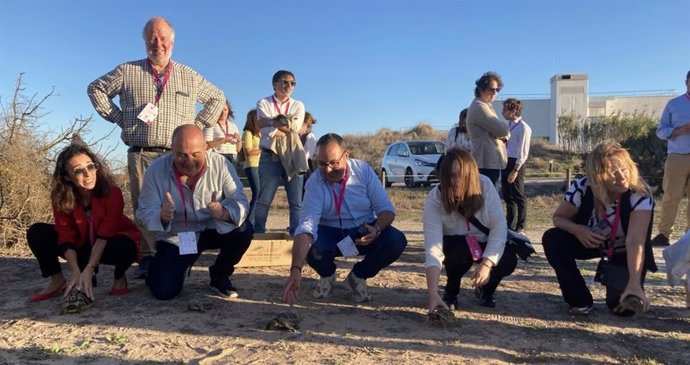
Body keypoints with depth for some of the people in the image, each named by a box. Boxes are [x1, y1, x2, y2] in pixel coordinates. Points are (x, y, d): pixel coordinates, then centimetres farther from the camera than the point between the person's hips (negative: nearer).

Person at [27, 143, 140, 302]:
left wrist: (88, 271, -38)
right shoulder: (60, 197, -17)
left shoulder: (112, 192, -27)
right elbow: (66, 236, -20)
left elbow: (104, 236, -30)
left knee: (124, 246, -38)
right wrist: (75, 272, -33)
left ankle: (119, 277, -5)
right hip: (82, 245, 4)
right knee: (37, 232, -13)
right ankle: (57, 280, 2)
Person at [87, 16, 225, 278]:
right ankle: (147, 261, 8)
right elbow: (96, 89, 18)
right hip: (140, 156, 0)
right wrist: (118, 117, 8)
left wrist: (198, 124, 10)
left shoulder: (189, 76, 12)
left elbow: (217, 97, 21)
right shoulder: (127, 72, 9)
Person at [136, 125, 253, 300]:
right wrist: (162, 216, -37)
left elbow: (240, 201, -19)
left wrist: (224, 212, -42)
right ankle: (158, 267, 26)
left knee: (243, 230, -30)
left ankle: (220, 275, 1)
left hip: (213, 229, 1)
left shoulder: (221, 164, -19)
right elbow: (144, 211, -13)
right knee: (164, 291, -15)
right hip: (175, 237, 0)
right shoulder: (156, 170, -16)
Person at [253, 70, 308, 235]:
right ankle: (258, 236, 9)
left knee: (297, 202, 3)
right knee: (263, 201, 1)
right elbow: (268, 131, -10)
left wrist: (271, 121, -9)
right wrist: (286, 128, -4)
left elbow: (295, 126, -8)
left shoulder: (298, 105, 12)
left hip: (293, 157, 3)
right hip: (270, 157, -2)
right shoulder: (263, 104, 4)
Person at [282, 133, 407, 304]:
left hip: (365, 231, 1)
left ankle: (358, 276, 3)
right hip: (330, 233, -1)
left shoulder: (364, 170, -15)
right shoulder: (314, 183, -21)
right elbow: (306, 226, -33)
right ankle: (327, 275, 7)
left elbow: (385, 208, -10)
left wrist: (377, 229, -34)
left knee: (396, 241, -27)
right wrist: (296, 269, -47)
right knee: (310, 248, -33)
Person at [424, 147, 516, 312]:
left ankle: (486, 289, 8)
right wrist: (433, 294, -48)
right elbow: (433, 249, -38)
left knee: (508, 260, -27)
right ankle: (451, 291, -3)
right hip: (456, 246, -2)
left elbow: (499, 225, -23)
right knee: (460, 251, -35)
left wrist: (487, 263, -36)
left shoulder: (485, 185, -25)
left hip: (485, 244, 2)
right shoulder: (434, 199, -30)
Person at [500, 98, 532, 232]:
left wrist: (515, 170, -18)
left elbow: (523, 153, -15)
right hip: (505, 162, 8)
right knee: (507, 196, 14)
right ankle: (510, 226, 26)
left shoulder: (523, 128, -13)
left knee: (518, 197, 2)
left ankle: (519, 228, 13)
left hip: (515, 164, -8)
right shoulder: (508, 126, 12)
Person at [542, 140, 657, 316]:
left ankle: (611, 276, 17)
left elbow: (635, 242, -40)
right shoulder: (581, 188, -24)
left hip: (624, 253, -2)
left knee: (623, 306, -21)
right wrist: (577, 229, -32)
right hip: (592, 242, 2)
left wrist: (634, 284, -53)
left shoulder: (640, 195, -31)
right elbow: (559, 217, -9)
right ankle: (581, 300, -9)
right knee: (552, 239, -27)